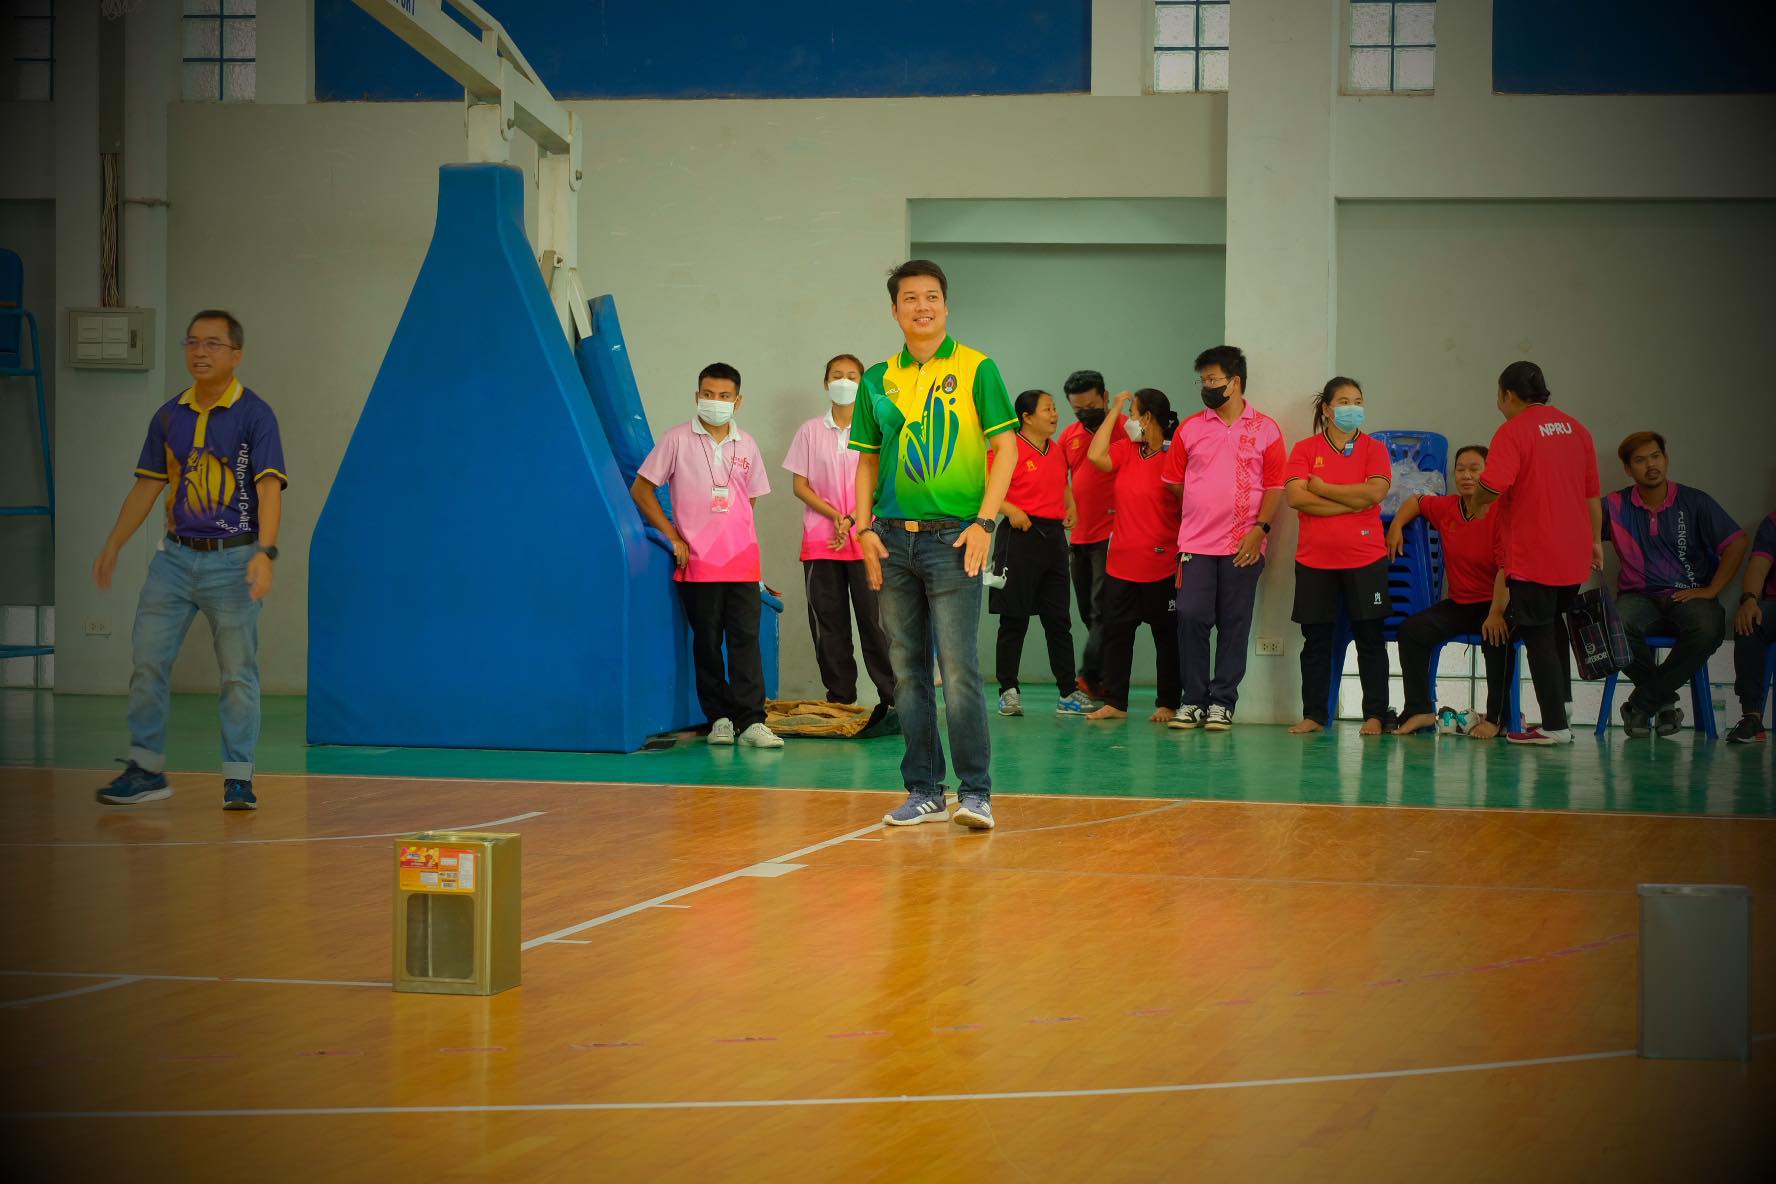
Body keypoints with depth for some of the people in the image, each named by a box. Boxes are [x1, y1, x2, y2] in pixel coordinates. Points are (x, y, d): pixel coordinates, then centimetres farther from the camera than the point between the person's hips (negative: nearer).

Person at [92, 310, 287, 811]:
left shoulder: (254, 414, -6)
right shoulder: (169, 416, 9)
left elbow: (269, 488, -14)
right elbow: (147, 486, 17)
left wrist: (265, 552, -26)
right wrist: (112, 546, 16)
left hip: (233, 559, -5)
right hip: (175, 556, 5)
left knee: (238, 671, -2)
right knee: (148, 660, 3)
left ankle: (238, 779, 4)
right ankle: (146, 770, 12)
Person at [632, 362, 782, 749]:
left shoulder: (746, 445, 11)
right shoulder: (677, 439, 1)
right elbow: (641, 489, 2)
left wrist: (730, 530, 7)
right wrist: (673, 536, -4)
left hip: (742, 559, 2)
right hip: (697, 560, -2)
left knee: (746, 638, -5)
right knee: (707, 641, 3)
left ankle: (750, 721, -7)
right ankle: (719, 718, 11)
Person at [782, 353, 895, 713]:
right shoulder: (811, 431, 9)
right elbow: (800, 486, 6)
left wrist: (852, 520, -12)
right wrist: (835, 515, -9)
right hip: (820, 541, 2)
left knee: (874, 619, -6)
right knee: (829, 625, 2)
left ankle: (891, 697, -3)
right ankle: (839, 700, 8)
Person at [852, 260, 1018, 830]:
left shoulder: (975, 369, 0)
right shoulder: (878, 380, 12)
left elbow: (1006, 445, -3)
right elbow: (868, 459, 16)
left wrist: (984, 521, -11)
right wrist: (865, 527, 3)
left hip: (951, 535, -5)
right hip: (894, 537, 5)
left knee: (959, 668, -10)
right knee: (907, 670, 7)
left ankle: (976, 792, -7)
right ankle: (924, 790, 13)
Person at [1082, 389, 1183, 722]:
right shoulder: (1126, 449, 8)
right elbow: (1096, 456, -9)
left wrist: (1183, 557, -12)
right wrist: (1115, 410, -3)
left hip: (1162, 565, -6)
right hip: (1121, 562, 6)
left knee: (1166, 635, 6)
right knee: (1115, 632, 6)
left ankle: (1167, 704, 13)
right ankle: (1114, 702, 12)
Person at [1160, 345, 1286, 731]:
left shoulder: (1265, 429, 3)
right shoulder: (1190, 428, 9)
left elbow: (1275, 485, 1)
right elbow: (1174, 481, 13)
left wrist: (1260, 528, -9)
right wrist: (1199, 512, 6)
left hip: (1243, 546, -1)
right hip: (1196, 542, 1)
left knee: (1234, 626, 1)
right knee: (1191, 619, -6)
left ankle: (1222, 703, 8)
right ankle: (1193, 701, 4)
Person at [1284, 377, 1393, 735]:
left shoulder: (1374, 448, 4)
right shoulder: (1305, 449, 4)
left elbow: (1376, 492, -13)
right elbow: (1296, 497, -11)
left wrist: (1323, 489, -8)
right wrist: (1351, 502, -12)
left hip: (1364, 558, -1)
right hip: (1314, 558, 1)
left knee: (1370, 638, 2)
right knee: (1316, 639, 5)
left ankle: (1374, 715, 7)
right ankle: (1313, 715, 11)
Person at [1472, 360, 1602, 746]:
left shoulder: (1513, 432, -12)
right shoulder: (1576, 429, 10)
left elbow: (1491, 488, -23)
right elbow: (1592, 494, 14)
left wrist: (1477, 498, -1)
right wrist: (1595, 540, 22)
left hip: (1531, 556, -7)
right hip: (1574, 555, 7)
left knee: (1538, 637, -2)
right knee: (1554, 628, 23)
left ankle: (1554, 725, -4)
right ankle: (1561, 707, 24)